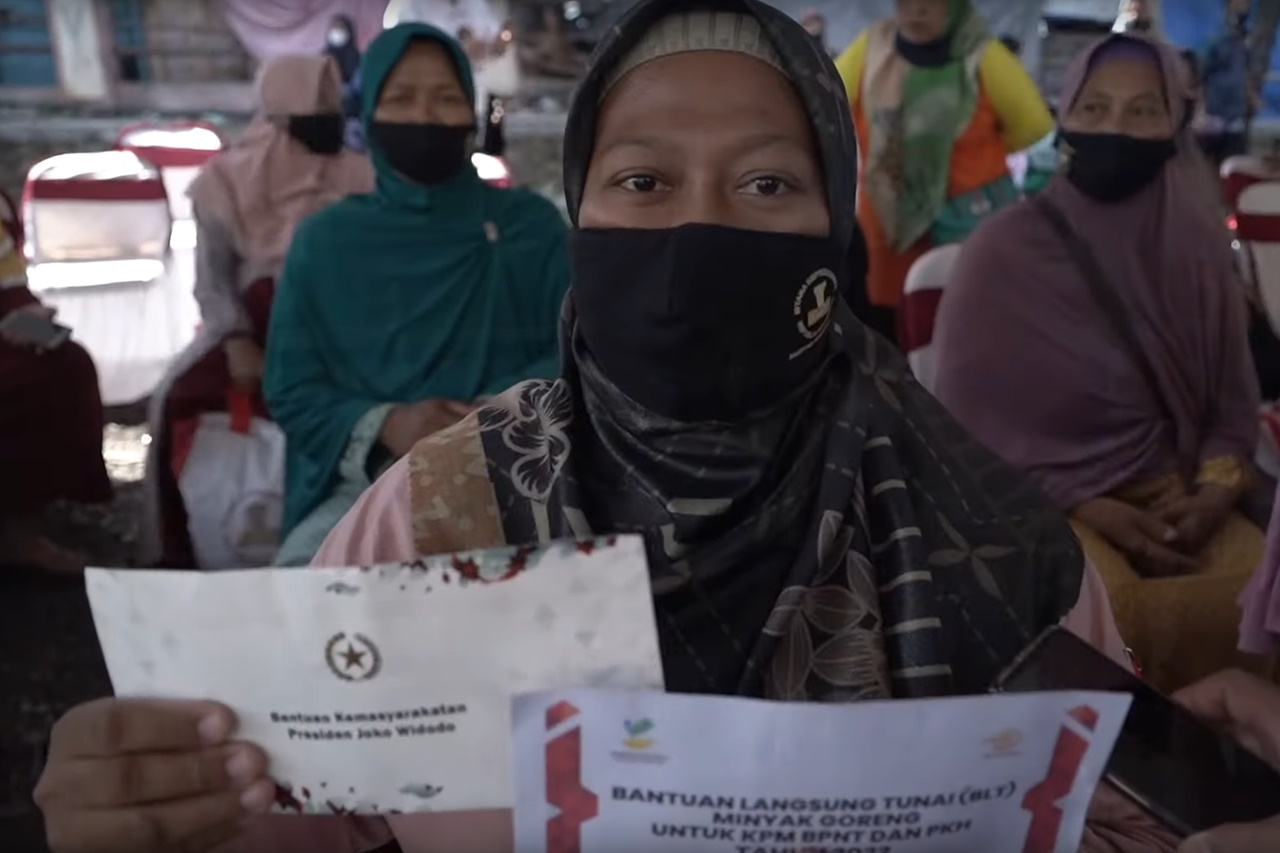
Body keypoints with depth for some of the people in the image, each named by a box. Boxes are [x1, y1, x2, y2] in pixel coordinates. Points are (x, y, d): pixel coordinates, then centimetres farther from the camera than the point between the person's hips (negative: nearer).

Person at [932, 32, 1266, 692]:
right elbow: (973, 412, -6)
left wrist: (1215, 491, -8)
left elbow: (1232, 402, 12)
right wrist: (1086, 508, -13)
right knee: (1109, 615, -31)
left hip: (1170, 489, 4)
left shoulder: (1199, 248, 6)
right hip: (1041, 501, -4)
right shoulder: (1003, 249, -6)